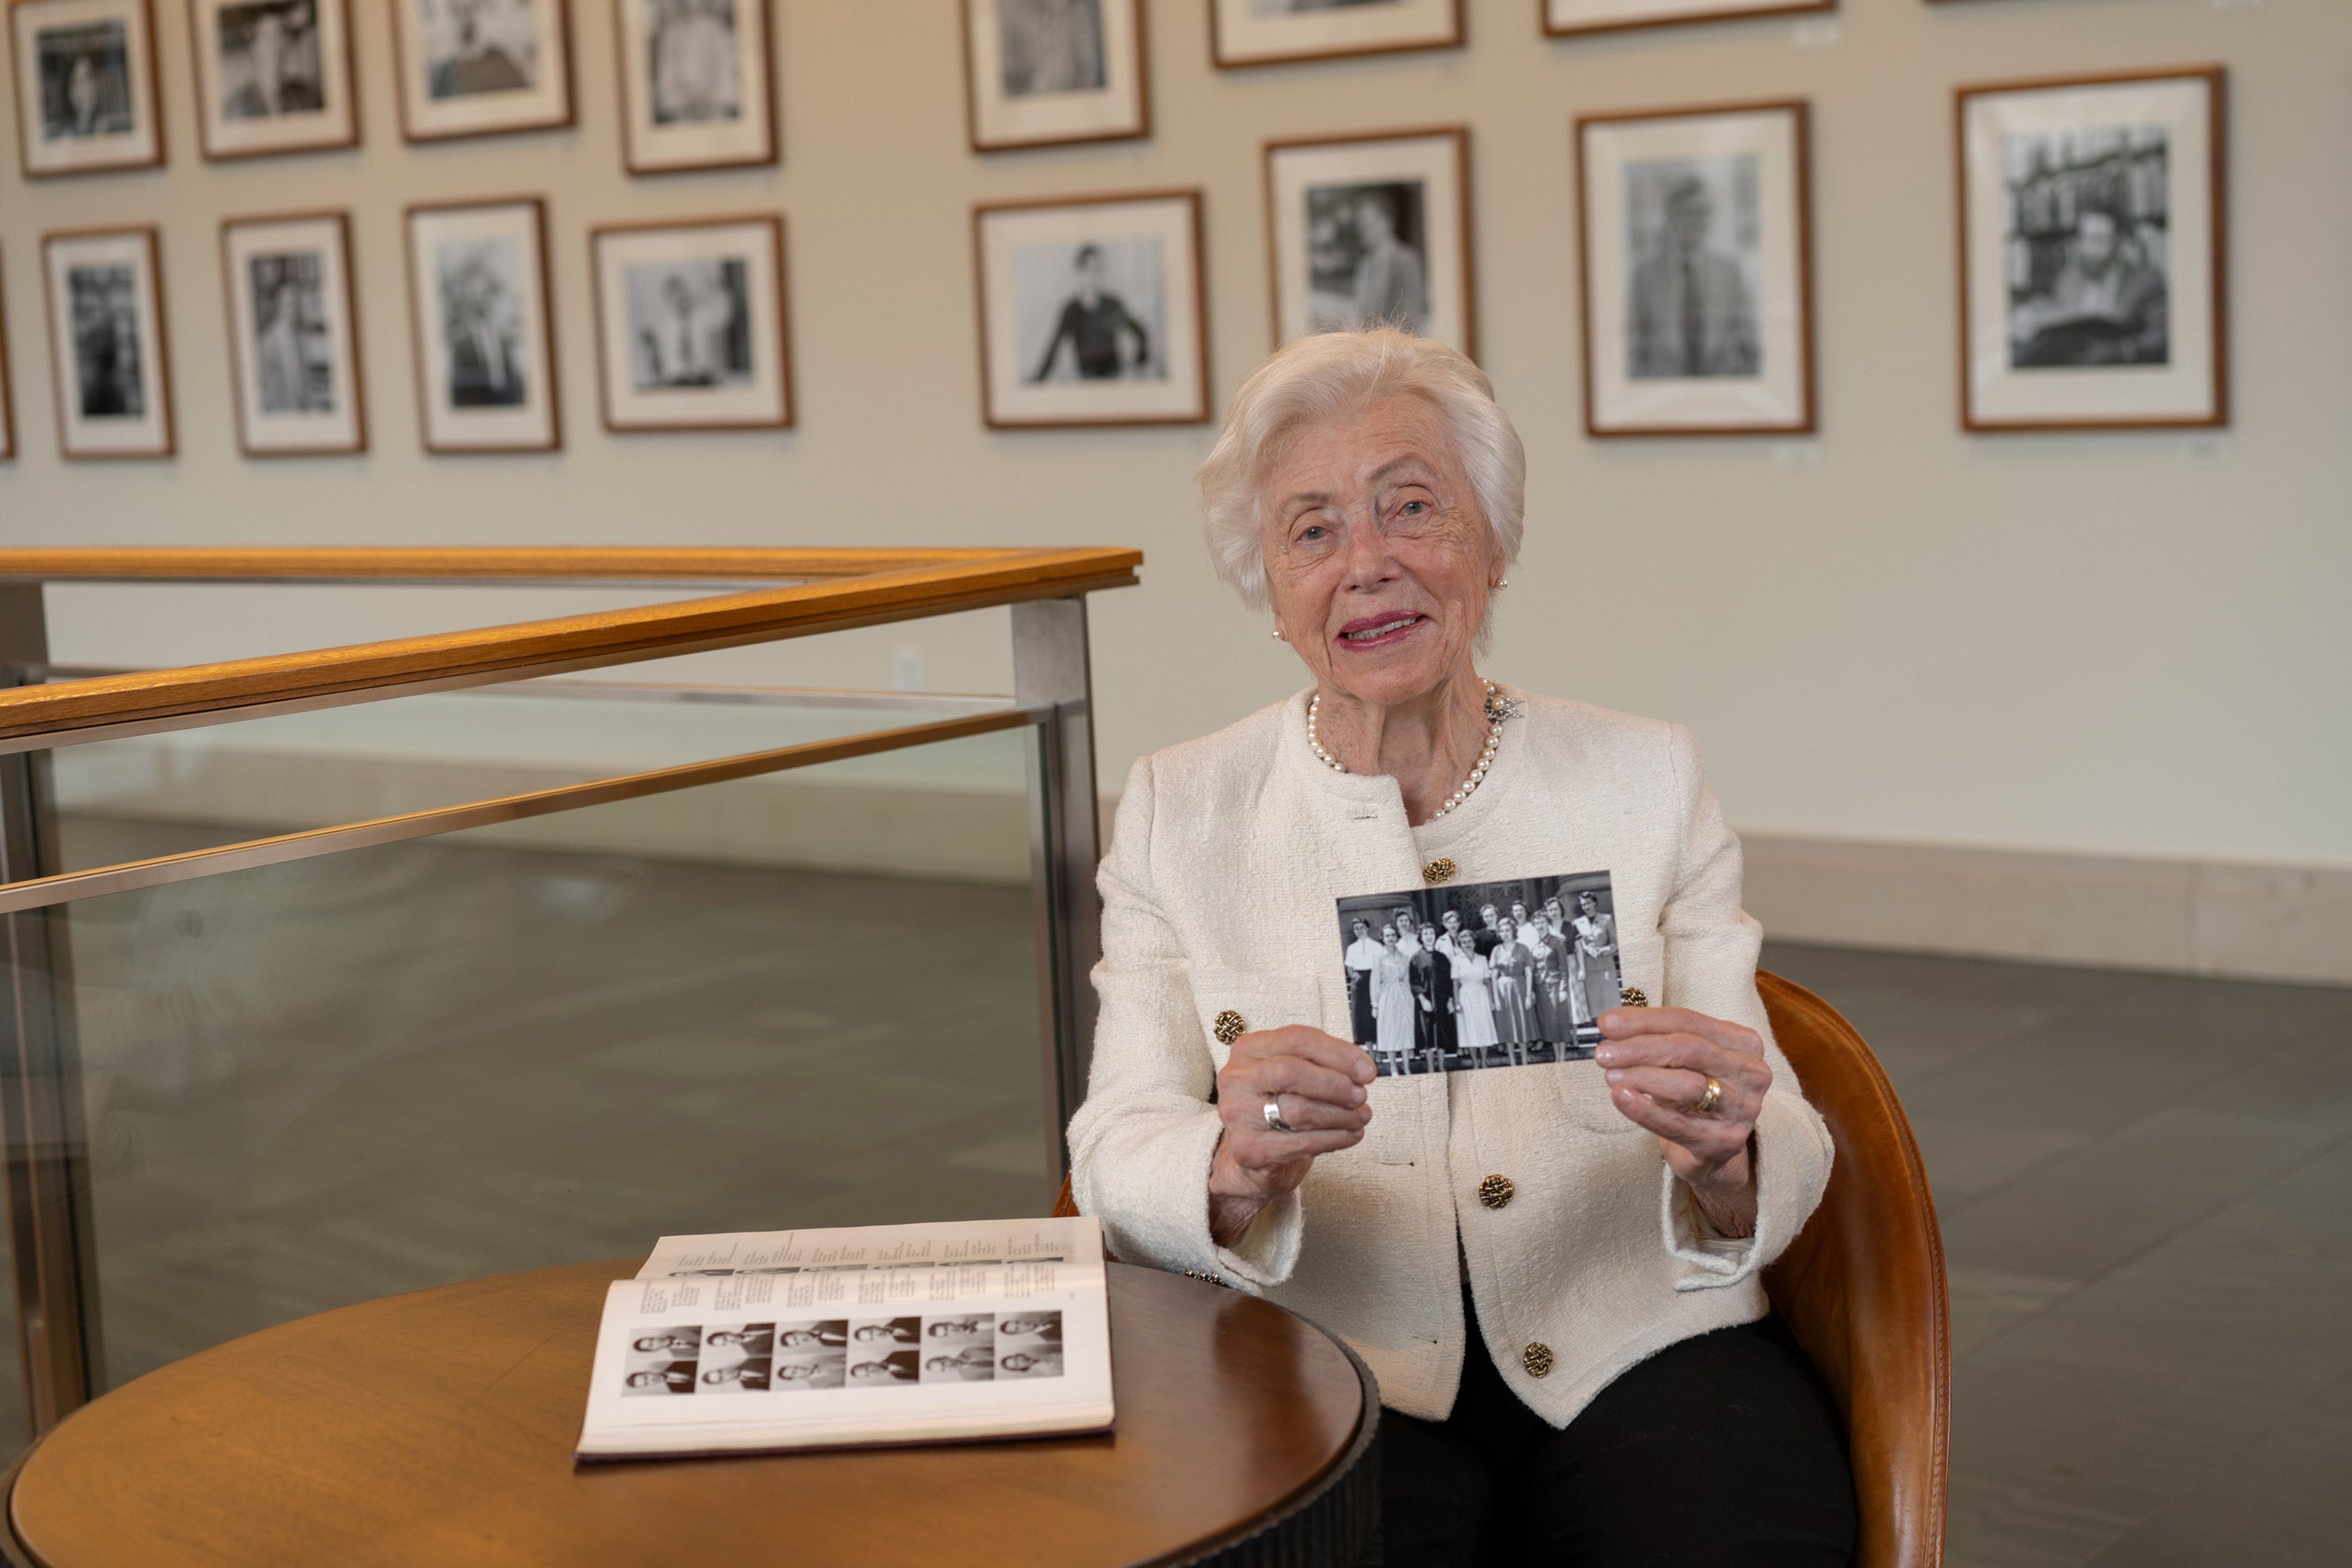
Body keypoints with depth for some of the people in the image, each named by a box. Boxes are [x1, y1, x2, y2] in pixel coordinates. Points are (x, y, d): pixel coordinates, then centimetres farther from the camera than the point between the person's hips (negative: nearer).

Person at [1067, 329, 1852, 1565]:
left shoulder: (1649, 781, 8)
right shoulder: (1176, 814, 8)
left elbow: (1784, 1163, 3)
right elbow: (1116, 1157, -1)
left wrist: (1724, 1159, -21)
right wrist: (1235, 1165, -24)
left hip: (1637, 1361, 1)